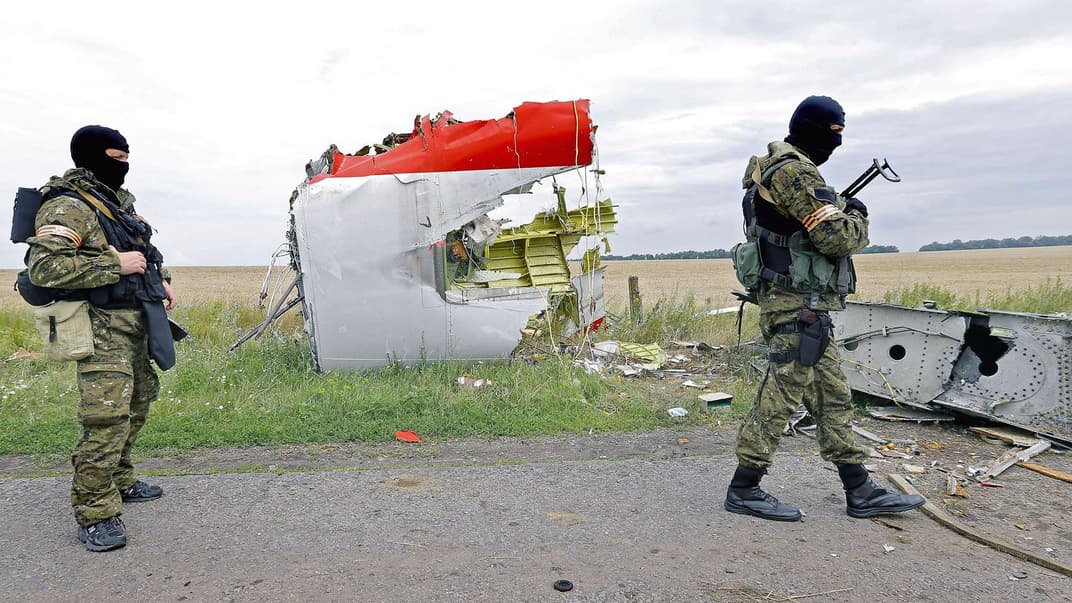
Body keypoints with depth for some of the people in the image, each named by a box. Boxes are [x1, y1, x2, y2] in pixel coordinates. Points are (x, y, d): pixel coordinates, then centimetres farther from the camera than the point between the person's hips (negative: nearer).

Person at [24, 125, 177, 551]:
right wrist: (116, 265, -23)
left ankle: (119, 481, 34)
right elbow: (43, 267, -24)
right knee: (106, 417, -14)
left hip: (135, 322, 10)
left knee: (136, 405, 18)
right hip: (102, 327, -10)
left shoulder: (117, 199, 15)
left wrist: (159, 278, 14)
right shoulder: (67, 206, -14)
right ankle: (95, 512, -4)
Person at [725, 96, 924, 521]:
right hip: (797, 307, -11)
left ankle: (860, 491, 20)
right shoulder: (794, 171, -15)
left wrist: (840, 210, 16)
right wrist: (856, 215, 1)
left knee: (833, 398, 12)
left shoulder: (780, 168, 18)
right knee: (779, 397, -5)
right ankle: (744, 490, 5)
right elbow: (836, 238, -19)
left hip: (806, 308, 11)